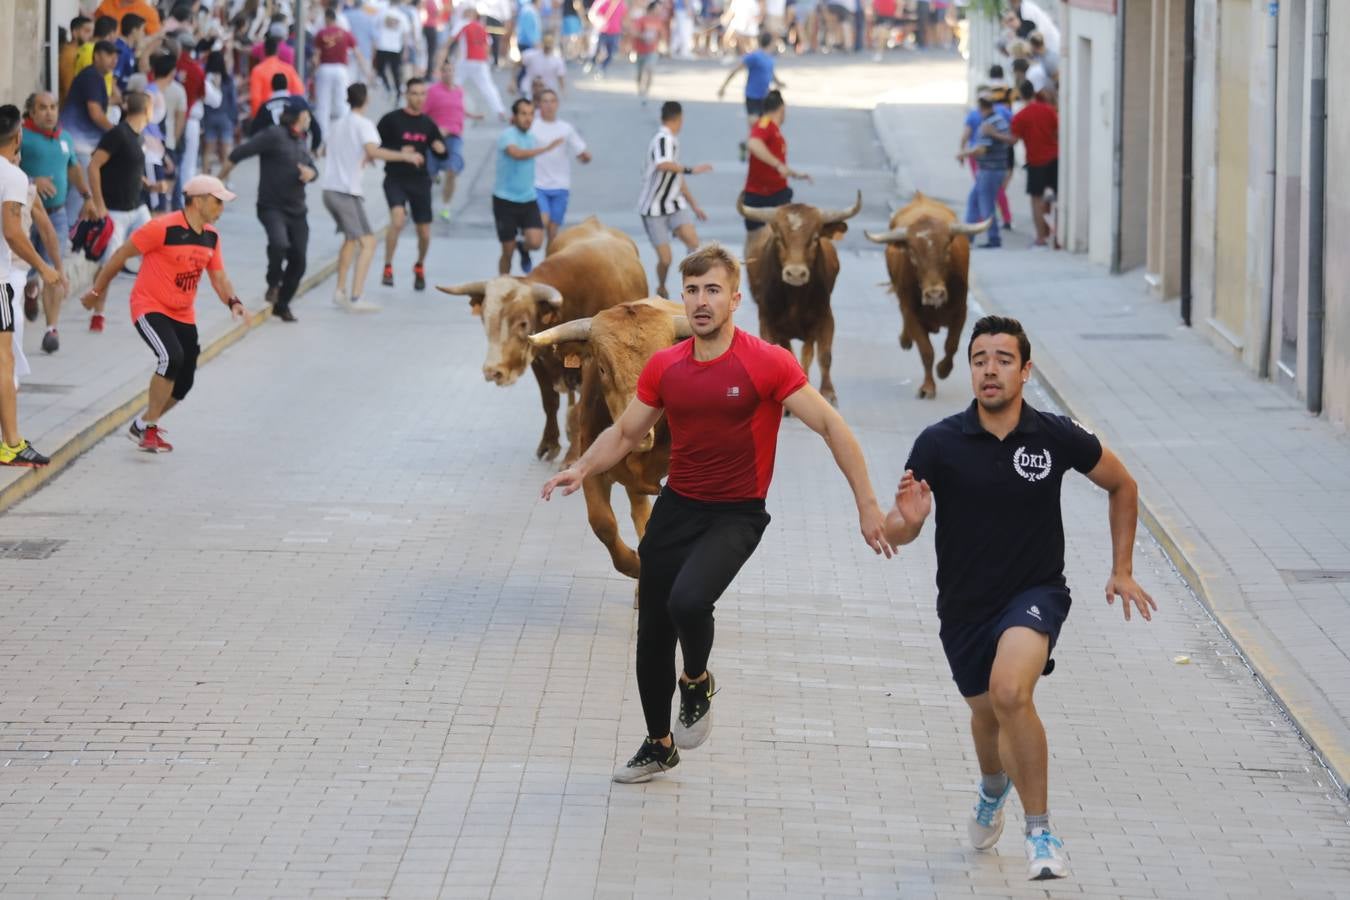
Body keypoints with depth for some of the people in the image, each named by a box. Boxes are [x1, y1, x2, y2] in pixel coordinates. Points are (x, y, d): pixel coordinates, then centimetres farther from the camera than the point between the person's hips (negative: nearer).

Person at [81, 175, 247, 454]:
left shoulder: (211, 236, 4)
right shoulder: (163, 228, -19)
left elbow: (219, 277, 10)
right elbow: (122, 254, -10)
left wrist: (233, 303, -11)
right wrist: (98, 290, -3)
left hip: (183, 315, 7)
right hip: (150, 307, -7)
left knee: (183, 383, 5)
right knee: (171, 357, -29)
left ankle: (142, 426, 29)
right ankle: (149, 429, -15)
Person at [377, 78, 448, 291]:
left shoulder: (427, 123, 8)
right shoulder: (392, 119, -4)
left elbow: (442, 151, 14)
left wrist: (441, 149, -9)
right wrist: (400, 153, -18)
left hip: (420, 181, 4)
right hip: (395, 179, -4)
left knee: (424, 233, 6)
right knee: (398, 219, -27)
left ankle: (419, 267, 35)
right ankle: (387, 268, -14)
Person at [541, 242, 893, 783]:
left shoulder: (768, 363, -12)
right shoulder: (664, 367, 2)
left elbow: (830, 426, -11)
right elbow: (625, 433, 15)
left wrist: (867, 505, -14)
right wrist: (582, 469, -4)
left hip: (736, 515, -5)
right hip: (676, 507, 5)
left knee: (688, 600, -30)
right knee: (652, 634, 9)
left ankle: (698, 683, 3)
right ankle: (659, 745, 31)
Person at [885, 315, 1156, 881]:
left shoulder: (1056, 437, -12)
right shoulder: (939, 444, -13)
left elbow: (1122, 485, 7)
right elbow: (895, 533, -10)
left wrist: (1122, 569, 6)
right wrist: (905, 521, -34)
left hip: (1035, 593, -3)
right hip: (964, 604, 3)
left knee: (1010, 692, -30)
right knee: (986, 712, 23)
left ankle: (1040, 833, -18)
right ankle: (993, 786, 61)